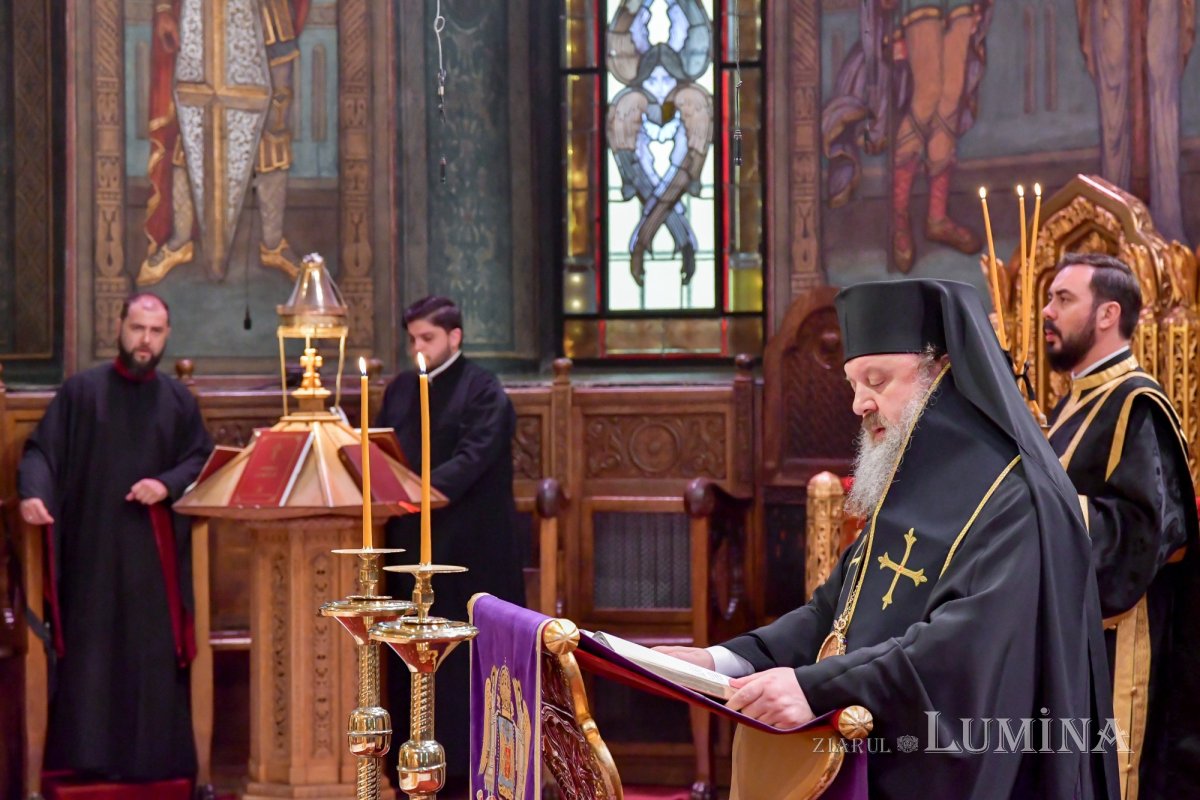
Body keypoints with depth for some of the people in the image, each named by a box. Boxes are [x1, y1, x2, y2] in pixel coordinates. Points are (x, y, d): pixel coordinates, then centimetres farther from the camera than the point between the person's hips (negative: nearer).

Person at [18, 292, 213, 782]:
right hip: (90, 543, -2)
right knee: (90, 649, 1)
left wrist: (167, 484, -11)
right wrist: (33, 493, -21)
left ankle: (152, 753, 10)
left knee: (153, 652, 3)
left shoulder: (179, 401, 8)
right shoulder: (81, 391, 2)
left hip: (153, 547, 2)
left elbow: (201, 459, 8)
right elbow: (41, 450, -3)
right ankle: (87, 753, 8)